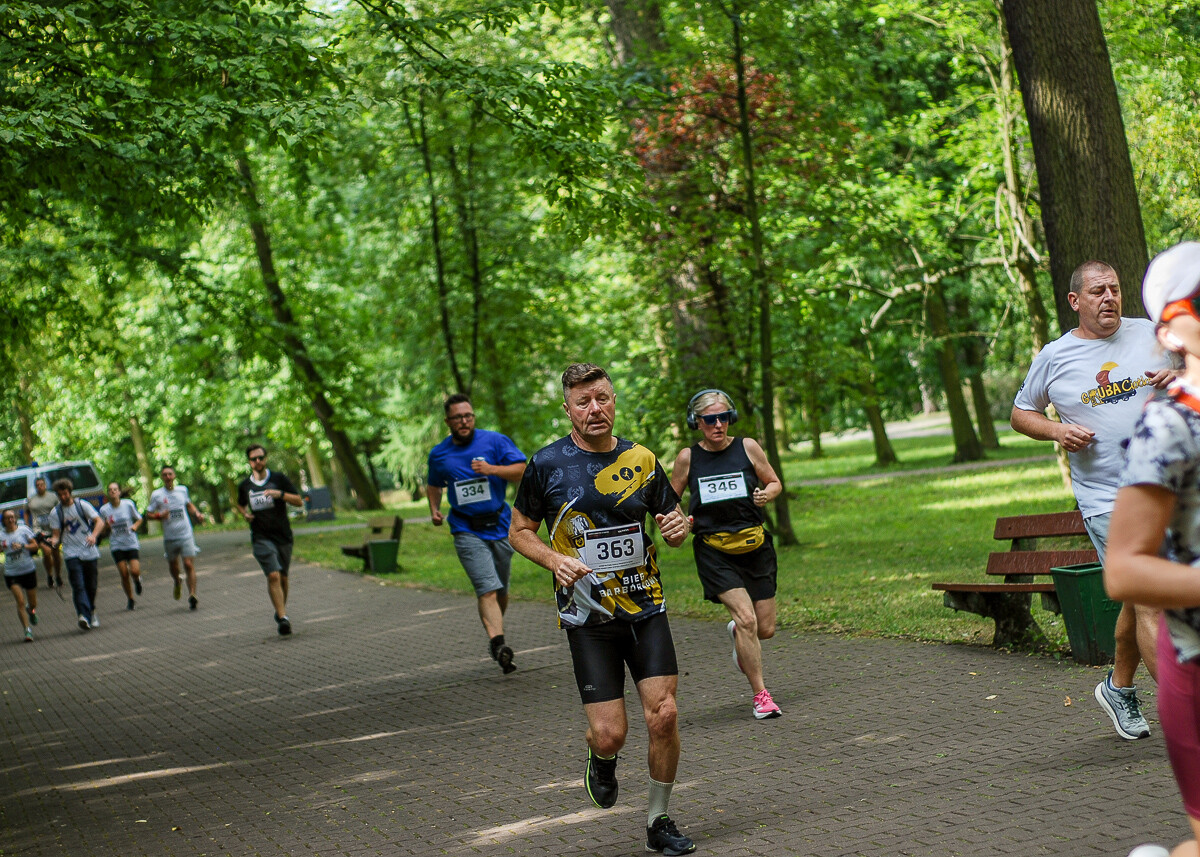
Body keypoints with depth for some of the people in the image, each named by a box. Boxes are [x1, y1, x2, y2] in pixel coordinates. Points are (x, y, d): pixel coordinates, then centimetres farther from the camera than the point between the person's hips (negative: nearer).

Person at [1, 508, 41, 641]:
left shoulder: (24, 530, -2)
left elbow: (35, 546, -4)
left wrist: (22, 546, -19)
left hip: (29, 570, 0)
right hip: (11, 574, 0)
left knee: (33, 603, 10)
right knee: (20, 602, -12)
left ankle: (31, 610, 47)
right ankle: (28, 630, -6)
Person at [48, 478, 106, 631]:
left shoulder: (82, 505, 2)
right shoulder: (55, 513, 4)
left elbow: (99, 521, -6)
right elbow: (56, 534, 3)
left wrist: (94, 536, -25)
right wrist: (54, 541, -21)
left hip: (90, 551, 1)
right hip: (71, 553, -1)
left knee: (91, 585, 6)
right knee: (78, 585, -16)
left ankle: (91, 612, 27)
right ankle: (83, 615, -27)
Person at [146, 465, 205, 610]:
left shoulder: (182, 490, 6)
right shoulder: (157, 494, -1)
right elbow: (148, 514, 3)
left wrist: (197, 514, 7)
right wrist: (160, 516, -17)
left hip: (186, 535, 0)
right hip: (169, 537, 0)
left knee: (189, 565, -13)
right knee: (173, 566, 13)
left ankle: (192, 595, -17)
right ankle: (177, 583, 46)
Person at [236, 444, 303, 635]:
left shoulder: (279, 479, 1)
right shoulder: (245, 486, 6)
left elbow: (299, 501, -1)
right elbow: (241, 505, 27)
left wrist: (280, 494, -17)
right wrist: (245, 514, 4)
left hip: (283, 536, 1)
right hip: (261, 538, -1)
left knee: (282, 578, 10)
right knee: (273, 575, -18)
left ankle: (281, 611, 33)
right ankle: (283, 617, -23)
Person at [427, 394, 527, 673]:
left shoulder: (495, 441, -1)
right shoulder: (438, 454, 8)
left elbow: (522, 470, -9)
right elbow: (433, 484, 26)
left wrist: (492, 469, -23)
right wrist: (434, 510, 8)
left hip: (500, 526, 1)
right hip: (467, 531, -1)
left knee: (501, 591, 12)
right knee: (487, 589, -18)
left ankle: (495, 636, 36)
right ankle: (498, 644, -31)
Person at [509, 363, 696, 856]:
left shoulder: (641, 460, 4)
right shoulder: (546, 464, -4)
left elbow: (671, 522, 14)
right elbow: (520, 531, 5)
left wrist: (678, 527, -11)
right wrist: (555, 560, -14)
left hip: (646, 607, 2)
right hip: (587, 616, -2)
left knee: (663, 715, -8)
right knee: (610, 734, -7)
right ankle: (602, 758, 32)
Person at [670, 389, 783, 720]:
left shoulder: (747, 447, -1)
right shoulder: (687, 457, -2)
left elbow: (774, 482, 11)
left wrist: (766, 494, -11)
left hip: (755, 546, 2)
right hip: (714, 552, -2)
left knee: (765, 629, 4)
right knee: (746, 618, -17)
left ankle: (737, 632, 42)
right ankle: (760, 695, -4)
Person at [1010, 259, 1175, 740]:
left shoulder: (1152, 335, 7)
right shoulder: (1054, 357, 4)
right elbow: (1020, 414, 15)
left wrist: (1179, 380, -9)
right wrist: (1057, 431, -6)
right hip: (1107, 498, -3)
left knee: (1141, 598, 12)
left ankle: (1119, 688, 33)